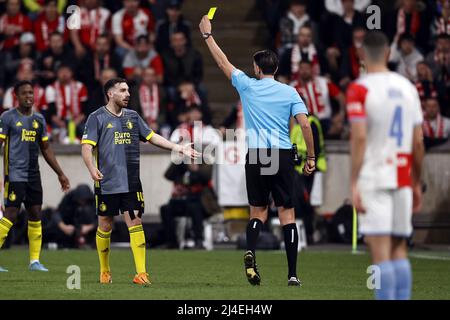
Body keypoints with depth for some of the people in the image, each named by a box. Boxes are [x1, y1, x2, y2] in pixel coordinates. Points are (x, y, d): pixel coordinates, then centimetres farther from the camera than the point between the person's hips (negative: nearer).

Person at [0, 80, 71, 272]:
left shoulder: (39, 119, 14)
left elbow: (46, 149, 21)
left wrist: (60, 174, 20)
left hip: (33, 175, 6)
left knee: (36, 216, 4)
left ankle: (34, 261, 10)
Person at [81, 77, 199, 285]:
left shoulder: (133, 117, 13)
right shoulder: (97, 118, -1)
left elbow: (151, 137, 19)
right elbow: (87, 146, -7)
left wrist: (178, 148, 12)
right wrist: (92, 168, -24)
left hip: (131, 183, 3)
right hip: (107, 183, -3)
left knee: (135, 224, -7)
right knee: (105, 227, 6)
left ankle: (141, 273, -11)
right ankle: (104, 271, 23)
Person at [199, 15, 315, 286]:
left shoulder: (248, 86, 4)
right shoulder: (289, 92, 4)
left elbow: (223, 62, 15)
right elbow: (305, 124, -3)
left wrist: (207, 35, 26)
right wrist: (311, 157, 5)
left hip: (256, 156, 0)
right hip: (283, 155, 0)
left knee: (258, 211, 12)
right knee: (287, 213, 1)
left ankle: (250, 252, -17)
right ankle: (293, 274, -3)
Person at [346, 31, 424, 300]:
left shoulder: (359, 89, -6)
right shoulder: (408, 87, 10)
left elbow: (359, 138, -14)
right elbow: (418, 141, 10)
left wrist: (354, 184, -12)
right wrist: (417, 184, 18)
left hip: (373, 179, -5)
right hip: (402, 179, 5)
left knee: (380, 251, -7)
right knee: (399, 249, 11)